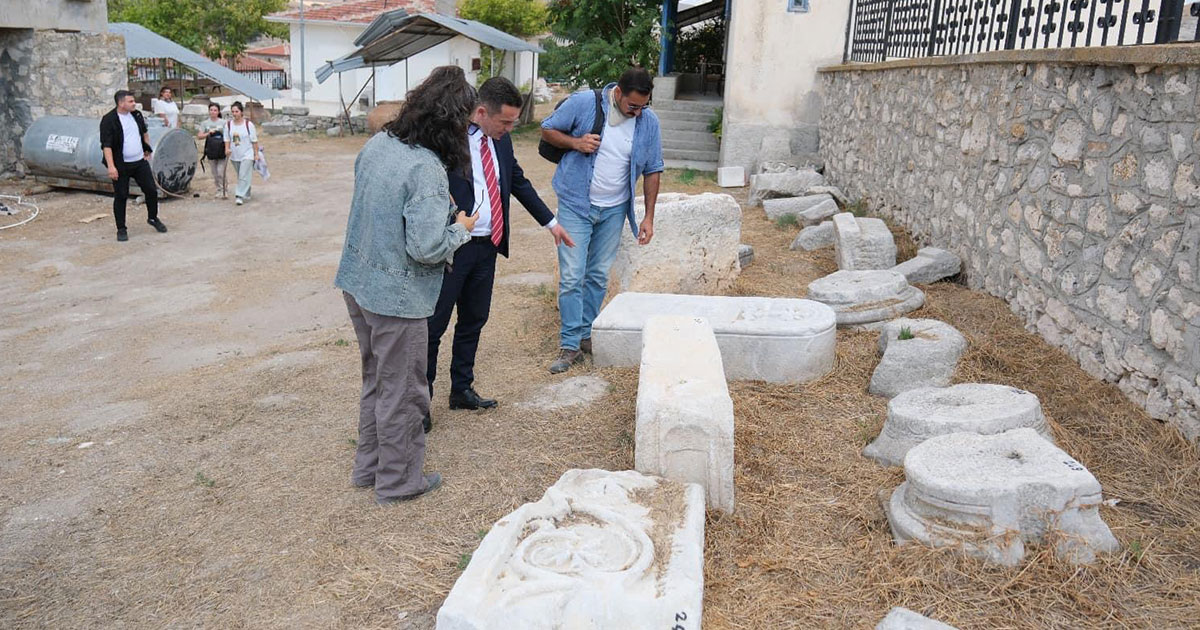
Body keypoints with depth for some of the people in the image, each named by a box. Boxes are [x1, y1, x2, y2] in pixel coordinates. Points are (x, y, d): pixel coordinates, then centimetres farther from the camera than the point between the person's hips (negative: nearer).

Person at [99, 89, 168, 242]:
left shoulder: (137, 115, 5)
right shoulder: (108, 120, -13)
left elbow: (144, 132, 23)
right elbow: (106, 145, -18)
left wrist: (147, 150, 21)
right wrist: (111, 166, -25)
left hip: (140, 161, 5)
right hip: (121, 165, -5)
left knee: (151, 190, 7)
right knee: (120, 197, 1)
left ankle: (153, 218, 29)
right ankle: (121, 229, 11)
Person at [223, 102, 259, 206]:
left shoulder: (248, 124, -7)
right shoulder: (228, 124, 2)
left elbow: (254, 141, -3)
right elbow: (227, 139, 7)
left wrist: (256, 154, -4)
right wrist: (227, 149, -10)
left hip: (247, 155, -5)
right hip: (234, 155, 5)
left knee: (244, 176, -14)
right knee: (240, 176, 13)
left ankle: (240, 196, -15)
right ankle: (246, 195, 26)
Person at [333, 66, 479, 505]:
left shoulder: (376, 144, 1)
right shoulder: (426, 168, -24)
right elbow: (426, 248, -27)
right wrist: (460, 229, -8)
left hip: (358, 283, 8)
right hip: (397, 297, -8)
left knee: (375, 380, 24)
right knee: (401, 392, 10)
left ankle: (368, 467, 39)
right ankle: (397, 481, 27)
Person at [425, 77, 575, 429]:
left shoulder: (500, 139, 6)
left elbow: (519, 181, 19)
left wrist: (550, 222, 21)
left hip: (488, 247, 8)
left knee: (474, 320, 17)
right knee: (434, 326, 3)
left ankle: (462, 390, 33)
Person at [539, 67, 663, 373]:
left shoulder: (649, 122, -4)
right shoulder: (583, 103, -12)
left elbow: (652, 170, 4)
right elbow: (547, 130, 0)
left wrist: (648, 217, 1)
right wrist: (575, 142, -20)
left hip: (613, 210, 3)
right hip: (575, 205, -3)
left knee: (598, 276, 11)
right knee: (571, 277, -6)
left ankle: (586, 334, 26)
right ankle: (570, 345, 2)